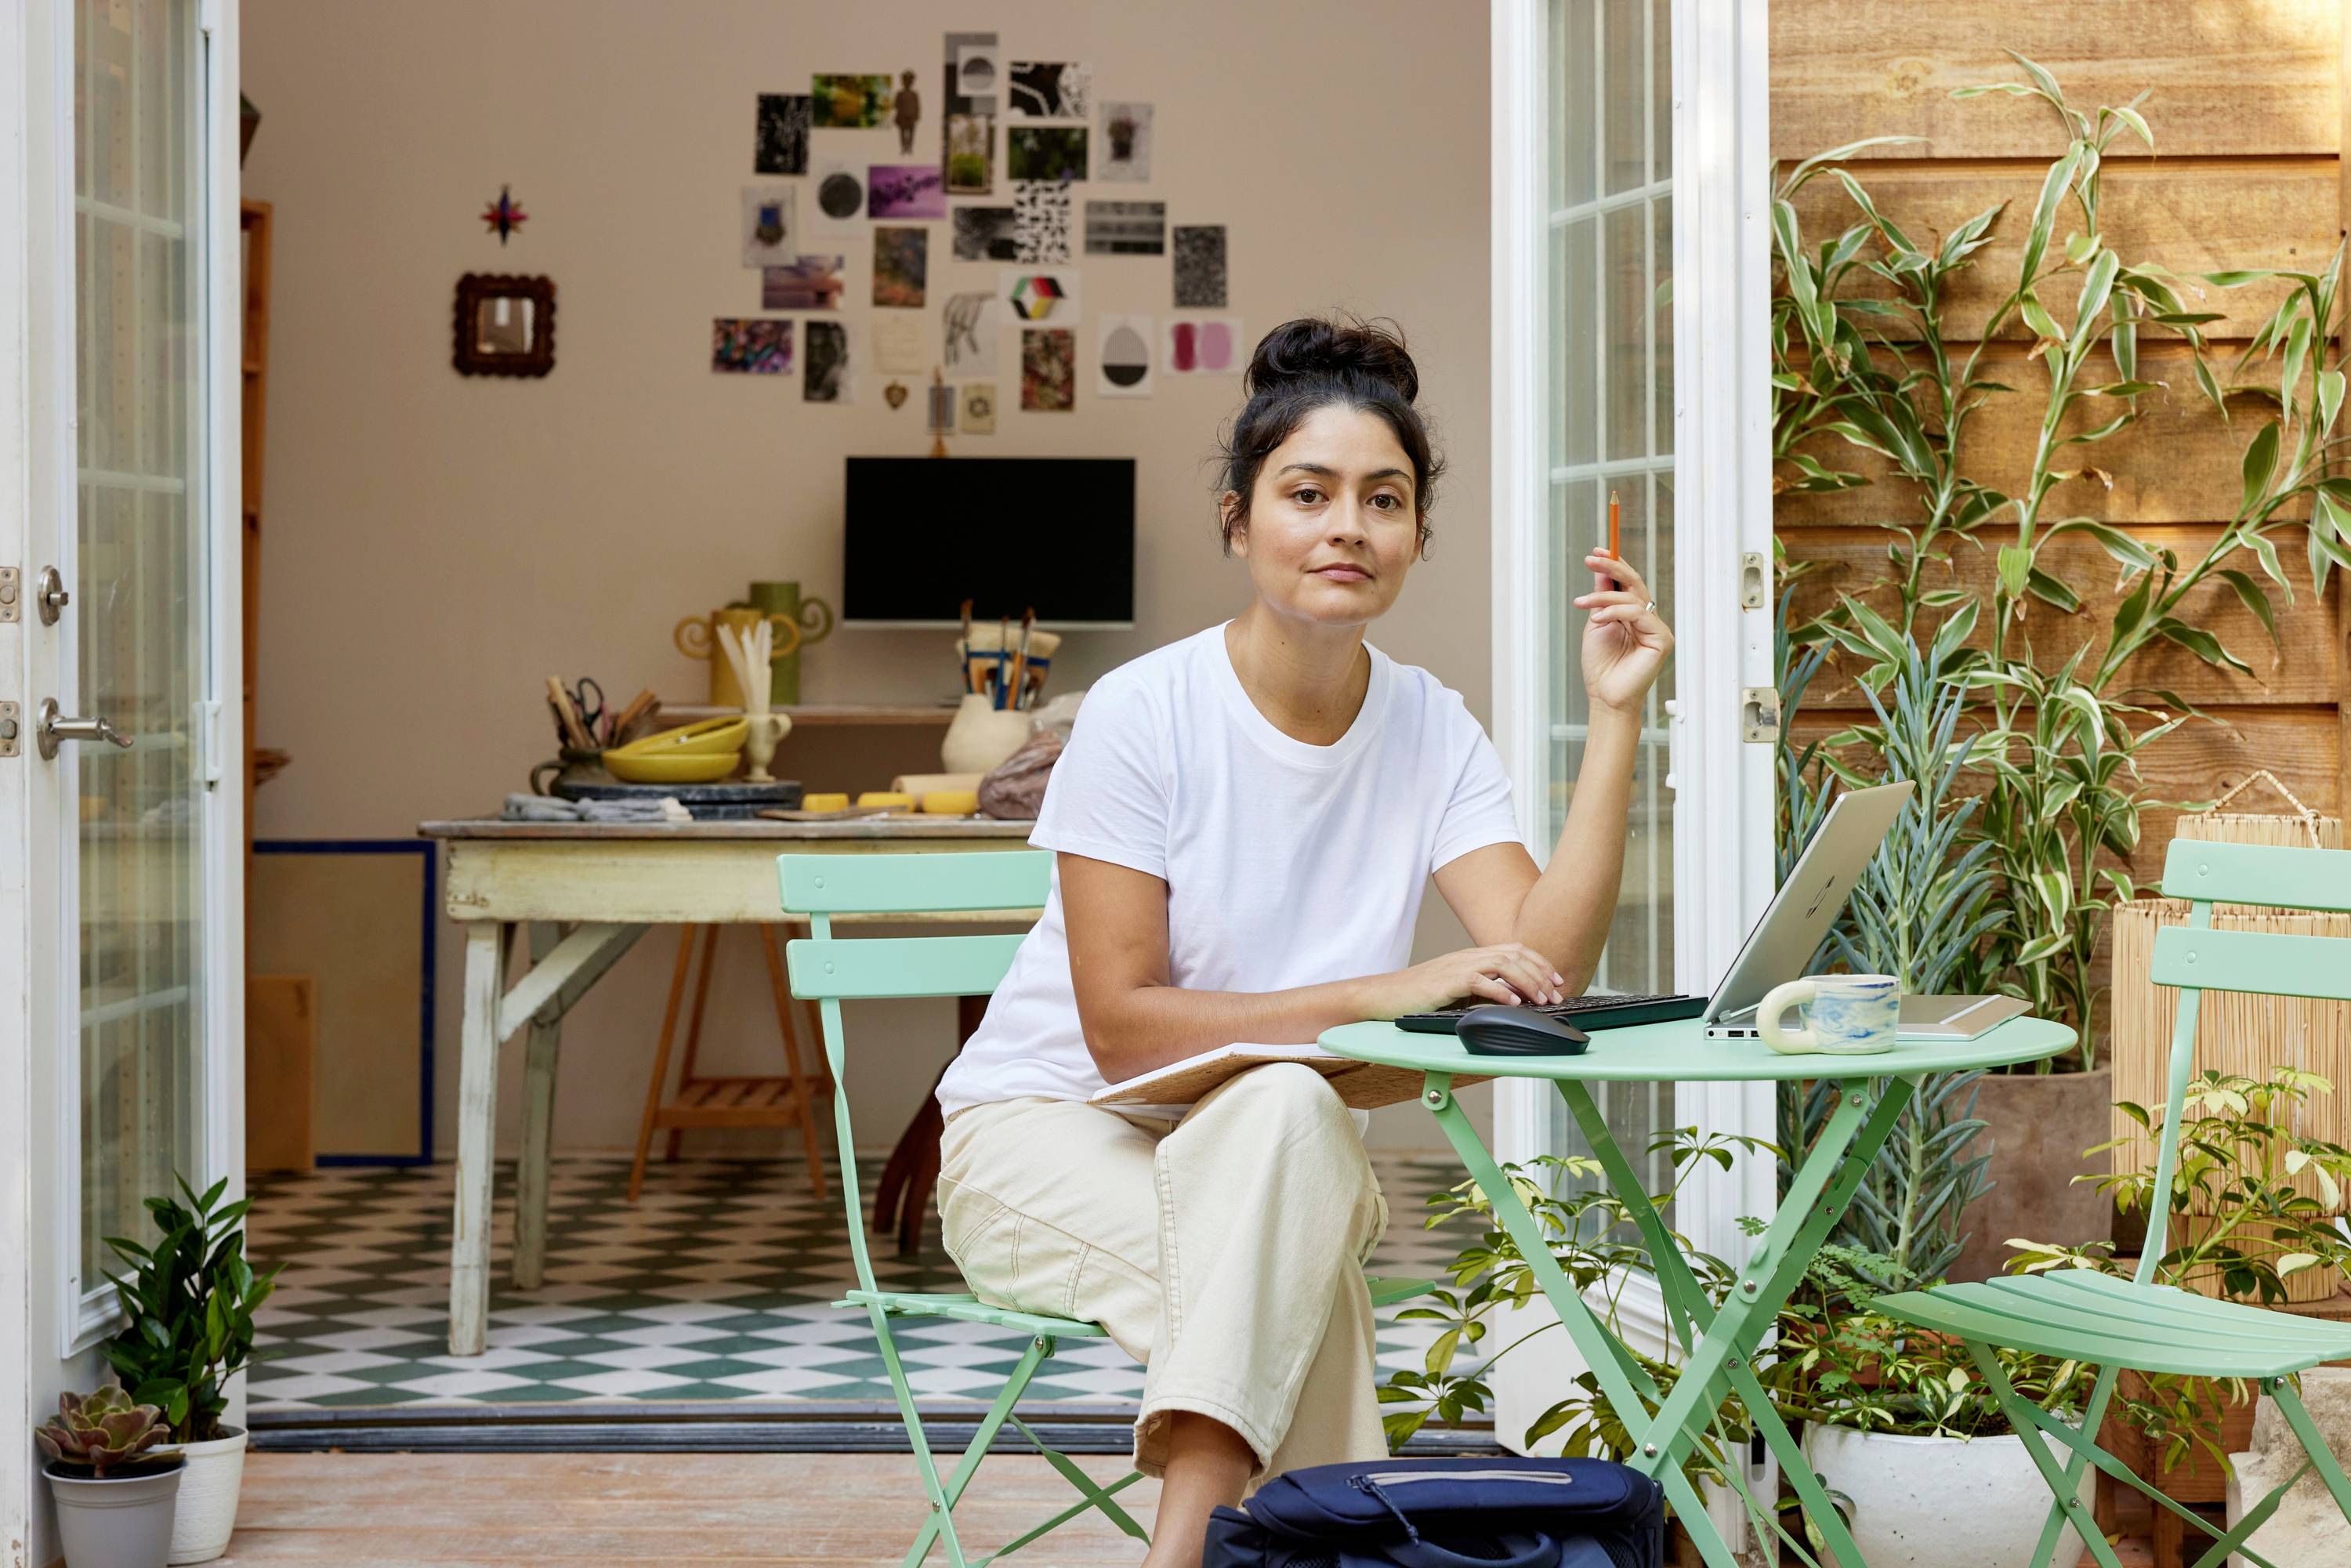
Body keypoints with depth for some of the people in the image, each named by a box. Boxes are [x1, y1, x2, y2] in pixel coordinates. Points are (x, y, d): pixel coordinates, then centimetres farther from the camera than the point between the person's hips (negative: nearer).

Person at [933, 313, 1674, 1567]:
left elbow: (1543, 971, -16)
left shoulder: (1432, 734, -1)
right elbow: (1121, 1027, -19)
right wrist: (1383, 992, -27)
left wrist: (1615, 718, -20)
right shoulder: (1145, 715, -14)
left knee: (1287, 1113, -33)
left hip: (1270, 1154, 3)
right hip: (1049, 1131, -3)